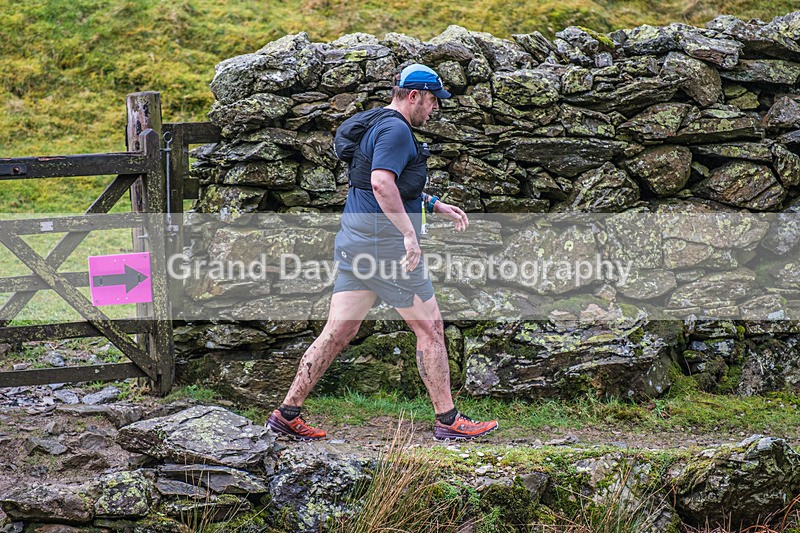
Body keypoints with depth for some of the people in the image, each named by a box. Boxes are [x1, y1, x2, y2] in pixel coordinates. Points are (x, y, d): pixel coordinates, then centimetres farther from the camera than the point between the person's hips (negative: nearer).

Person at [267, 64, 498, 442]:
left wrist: (435, 206, 30)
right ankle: (447, 421, 6)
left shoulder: (376, 125, 21)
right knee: (430, 328, 0)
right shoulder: (395, 129, -13)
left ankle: (287, 414, 7)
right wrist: (409, 233, -28)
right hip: (385, 242, -10)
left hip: (357, 241, 10)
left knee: (338, 332, 8)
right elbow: (381, 183, -27)